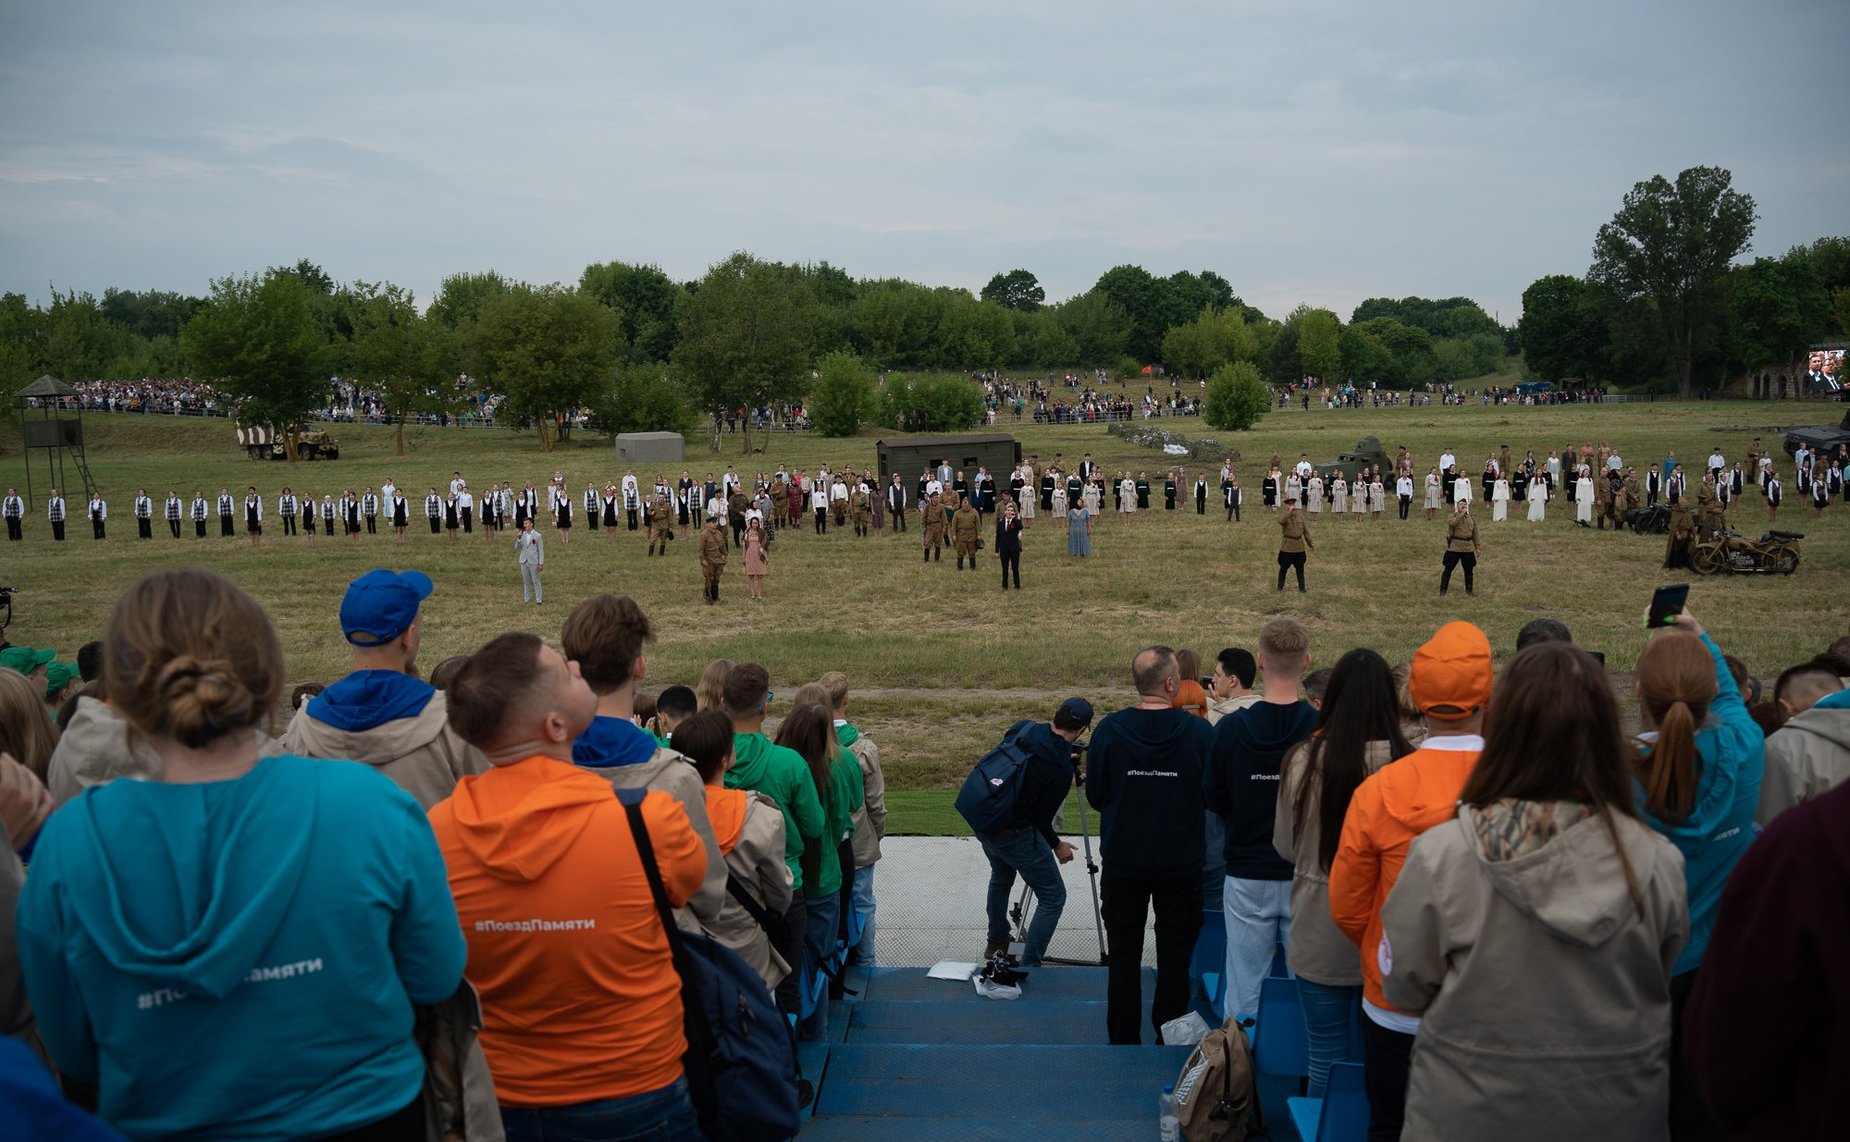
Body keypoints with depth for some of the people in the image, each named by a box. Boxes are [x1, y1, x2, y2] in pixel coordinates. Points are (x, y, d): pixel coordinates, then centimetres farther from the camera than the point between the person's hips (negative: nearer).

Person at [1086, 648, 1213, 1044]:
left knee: (1123, 953, 12)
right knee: (1175, 952, 13)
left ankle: (1123, 1039, 19)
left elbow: (1095, 795, -3)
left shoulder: (1110, 729, -11)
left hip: (1123, 862, 1)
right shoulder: (1199, 732, -14)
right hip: (1182, 862, -1)